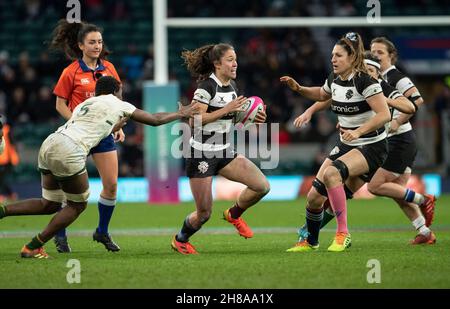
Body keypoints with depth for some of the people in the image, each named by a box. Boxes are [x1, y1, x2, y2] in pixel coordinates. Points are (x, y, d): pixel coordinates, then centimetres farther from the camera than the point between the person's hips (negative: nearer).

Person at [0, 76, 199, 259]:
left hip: (48, 145, 8)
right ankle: (33, 248, 8)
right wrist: (181, 114, 35)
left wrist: (113, 128, 45)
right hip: (67, 152, -8)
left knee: (50, 204, 19)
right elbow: (155, 120, 20)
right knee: (77, 205, 11)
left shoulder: (84, 105, 30)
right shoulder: (117, 105, 12)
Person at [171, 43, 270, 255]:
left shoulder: (231, 86, 8)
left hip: (224, 153, 7)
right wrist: (226, 110, -27)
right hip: (201, 154, -7)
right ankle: (180, 241, 27)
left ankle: (234, 215, 19)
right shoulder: (207, 86, -17)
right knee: (204, 213, -3)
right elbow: (195, 119, -24)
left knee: (262, 186, -8)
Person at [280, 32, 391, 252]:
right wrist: (298, 88, 11)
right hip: (346, 145, 8)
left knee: (331, 172, -34)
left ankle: (343, 234, -26)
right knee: (314, 197, 0)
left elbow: (384, 114, -25)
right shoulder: (334, 79, 4)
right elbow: (322, 95, 28)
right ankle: (310, 241, 26)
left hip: (372, 147, -8)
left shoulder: (364, 81, -19)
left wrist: (358, 132, -34)